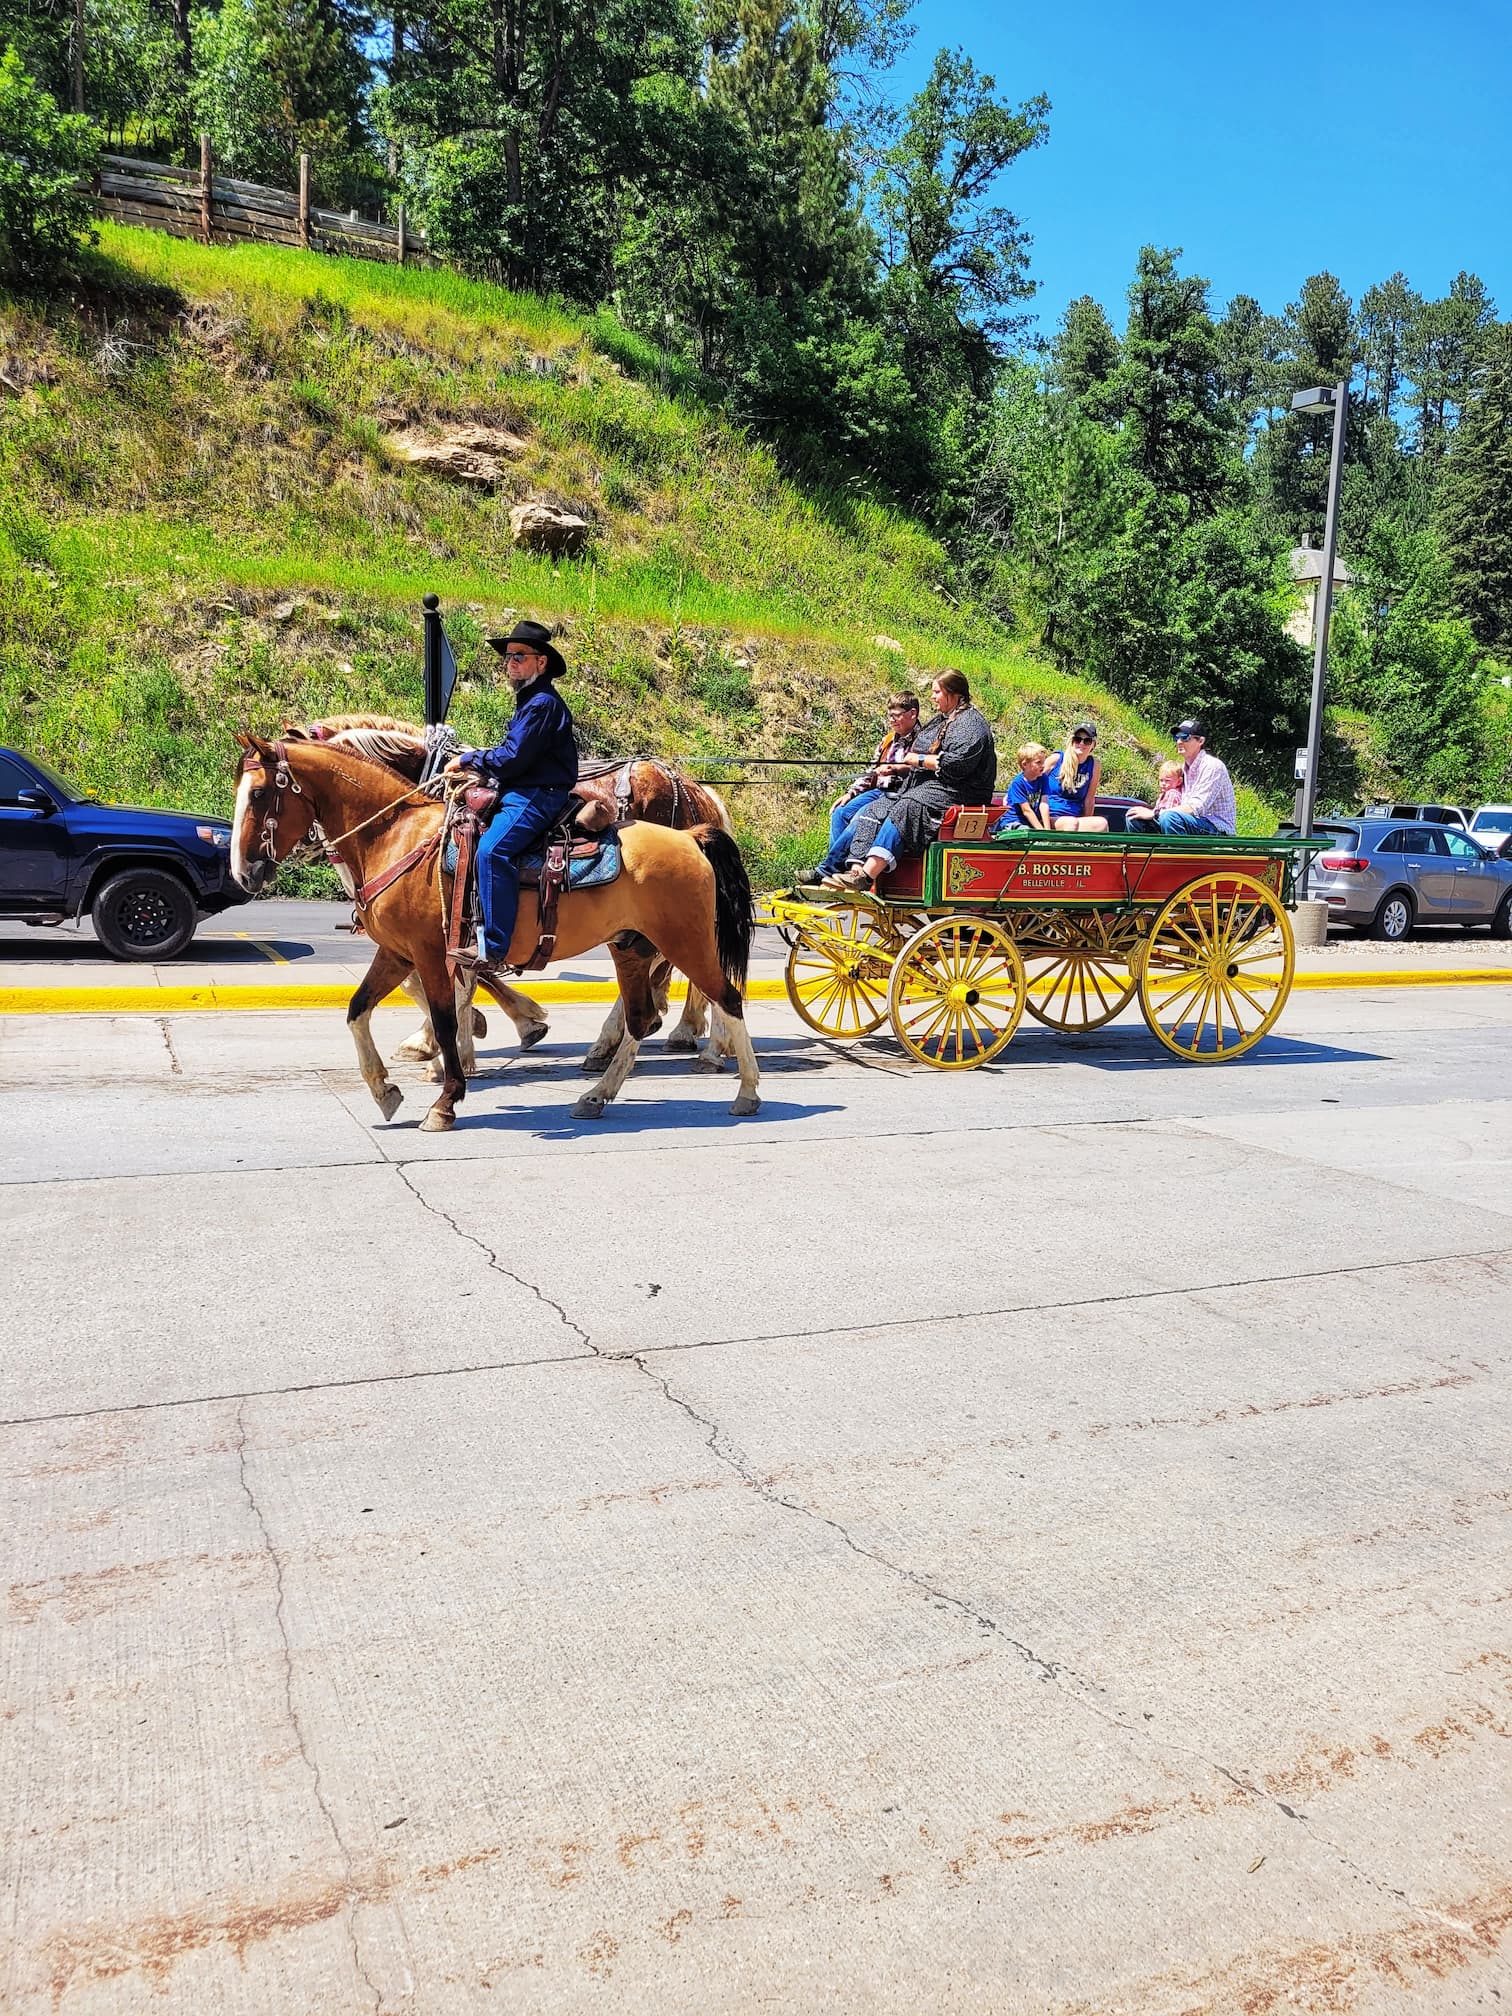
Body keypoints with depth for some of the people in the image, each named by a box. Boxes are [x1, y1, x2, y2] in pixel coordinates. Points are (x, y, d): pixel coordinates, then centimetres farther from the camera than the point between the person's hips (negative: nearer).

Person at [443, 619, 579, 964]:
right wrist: (473, 759, 10)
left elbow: (511, 760, -18)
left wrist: (469, 759, -3)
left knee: (493, 849, -31)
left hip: (537, 796, -12)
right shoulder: (529, 700, 21)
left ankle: (494, 946, -34)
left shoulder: (543, 703, -13)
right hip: (519, 793, 12)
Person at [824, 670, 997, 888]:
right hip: (924, 787, 11)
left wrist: (920, 760, -12)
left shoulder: (970, 723, -7)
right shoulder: (941, 720, 25)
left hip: (952, 792, -11)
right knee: (875, 810, -6)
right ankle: (856, 869, -22)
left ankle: (866, 876, -44)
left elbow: (957, 762, -21)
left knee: (904, 811, -33)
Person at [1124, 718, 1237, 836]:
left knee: (1169, 818, -35)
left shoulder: (1212, 766, -13)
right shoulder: (1183, 768, 13)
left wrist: (1154, 814, -21)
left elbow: (1195, 808, -22)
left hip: (1217, 828, -8)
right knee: (1135, 819, -4)